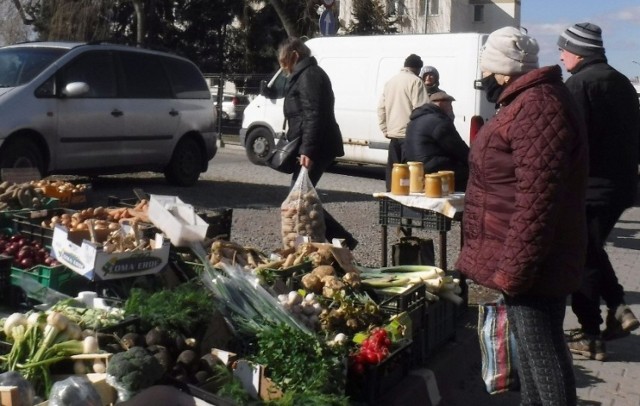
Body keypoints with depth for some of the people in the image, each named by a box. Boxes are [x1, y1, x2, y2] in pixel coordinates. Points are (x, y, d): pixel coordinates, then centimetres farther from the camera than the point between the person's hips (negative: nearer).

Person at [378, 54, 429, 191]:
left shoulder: (390, 81, 15)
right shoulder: (415, 81, -7)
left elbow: (381, 108, 14)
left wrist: (386, 130, 14)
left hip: (393, 134, 7)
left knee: (393, 170, 11)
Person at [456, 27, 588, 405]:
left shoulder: (536, 106, -20)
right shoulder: (529, 101, 15)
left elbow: (536, 199, -27)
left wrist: (513, 268, -24)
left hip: (529, 263, -11)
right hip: (524, 259, 11)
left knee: (542, 354, -3)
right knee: (532, 347, 20)